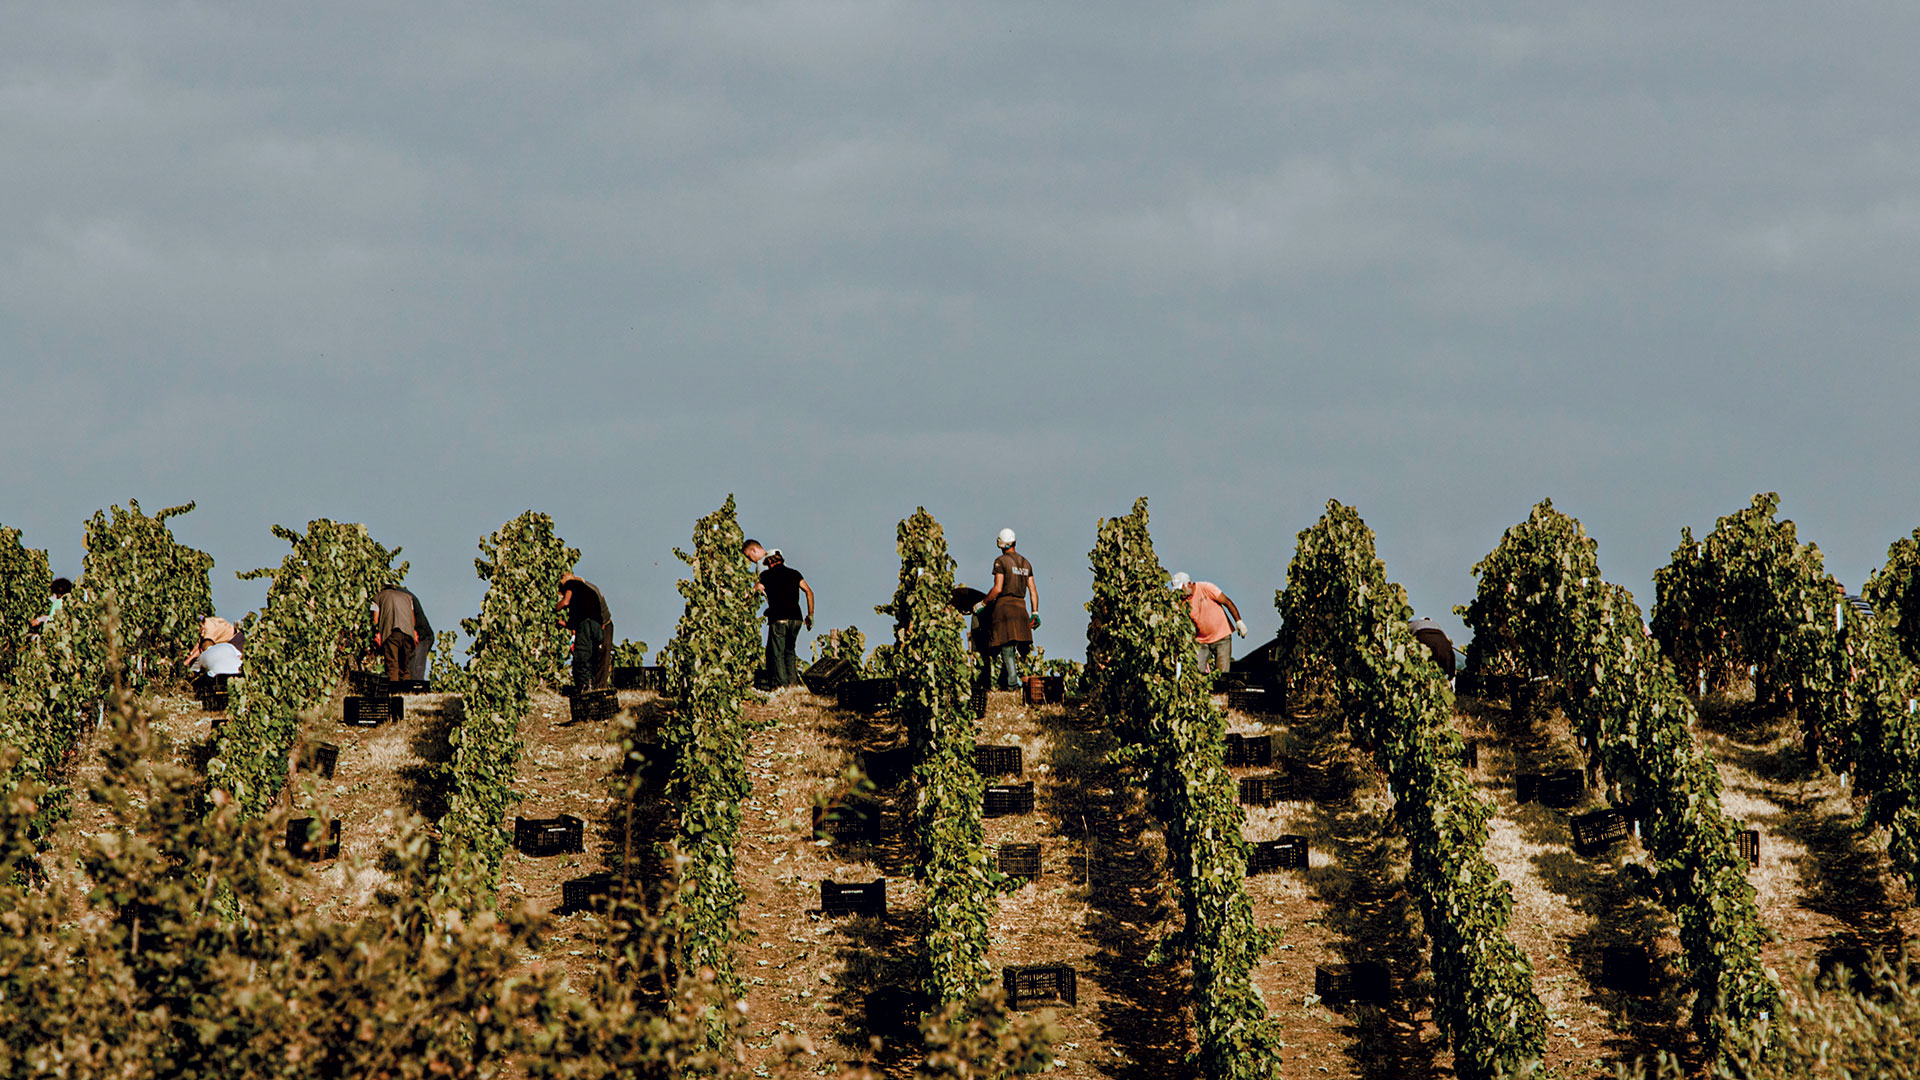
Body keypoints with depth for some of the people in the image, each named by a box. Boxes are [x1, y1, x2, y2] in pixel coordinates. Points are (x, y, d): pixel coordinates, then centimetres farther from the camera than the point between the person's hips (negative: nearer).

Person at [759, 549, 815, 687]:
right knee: (789, 651, 18)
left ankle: (782, 684, -8)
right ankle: (793, 682, 12)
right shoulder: (794, 573, 15)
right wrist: (810, 615, 15)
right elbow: (809, 592, 11)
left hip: (778, 619, -4)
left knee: (777, 654, 0)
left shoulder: (766, 575, 4)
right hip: (796, 619, 4)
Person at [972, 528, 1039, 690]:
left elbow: (997, 589, -14)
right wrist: (1035, 612, 15)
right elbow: (1033, 590, 12)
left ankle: (1012, 681, -15)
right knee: (1017, 648, 8)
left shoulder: (1001, 561, -6)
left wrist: (982, 604, -4)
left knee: (1006, 646, -6)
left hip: (1004, 605, -6)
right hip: (1021, 606, 6)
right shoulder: (1025, 563, 14)